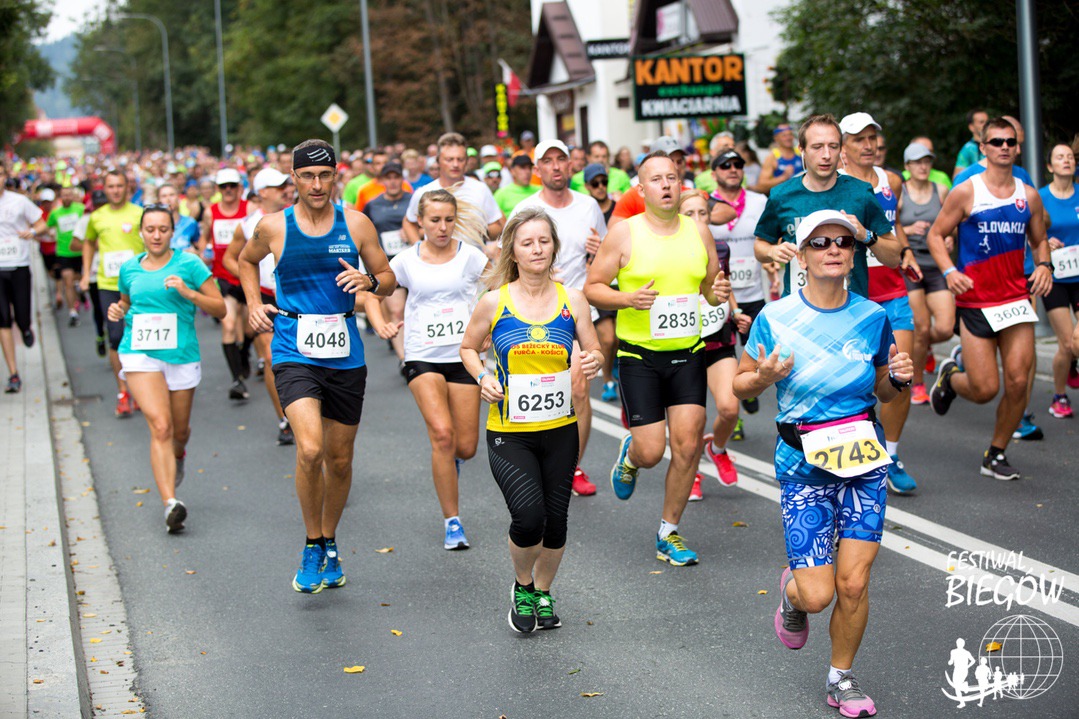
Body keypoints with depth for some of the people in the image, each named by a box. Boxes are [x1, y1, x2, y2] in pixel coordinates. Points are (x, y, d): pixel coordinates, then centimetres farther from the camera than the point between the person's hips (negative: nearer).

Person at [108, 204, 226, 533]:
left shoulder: (189, 264, -1)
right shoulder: (129, 269, 9)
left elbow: (220, 309, -2)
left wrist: (189, 293, -17)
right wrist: (118, 311, 5)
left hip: (182, 356, 0)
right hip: (139, 355, 0)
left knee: (179, 430, 15)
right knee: (160, 426, -17)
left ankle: (177, 457, 53)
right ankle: (171, 503, -23)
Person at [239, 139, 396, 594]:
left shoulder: (356, 224, 3)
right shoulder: (273, 227, 1)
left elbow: (389, 280, 10)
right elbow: (246, 260, 22)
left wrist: (369, 281, -12)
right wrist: (254, 305, 9)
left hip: (345, 355, 2)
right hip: (294, 353, -2)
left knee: (340, 459, 11)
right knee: (310, 449, -21)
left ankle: (330, 545, 33)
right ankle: (312, 548, -2)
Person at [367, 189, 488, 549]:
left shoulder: (471, 256, -1)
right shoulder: (406, 261, 2)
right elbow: (373, 293, 12)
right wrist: (380, 323, -7)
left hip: (463, 356, 1)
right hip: (423, 357, -1)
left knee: (466, 447, 1)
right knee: (442, 432, -20)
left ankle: (449, 462, 42)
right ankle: (452, 522, -8)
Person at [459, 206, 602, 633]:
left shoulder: (572, 299, 1)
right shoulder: (495, 302, -4)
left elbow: (593, 352, 10)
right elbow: (468, 348, 11)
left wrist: (594, 362, -13)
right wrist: (483, 378, -9)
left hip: (560, 429, 3)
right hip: (509, 431, -2)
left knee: (555, 519, 8)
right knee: (528, 515, -18)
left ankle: (543, 592, 35)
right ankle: (522, 587, 12)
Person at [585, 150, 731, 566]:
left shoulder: (699, 232, 6)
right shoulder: (624, 234, -5)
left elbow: (711, 286, 17)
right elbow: (592, 288, -1)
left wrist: (719, 293, -6)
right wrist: (628, 298, -20)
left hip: (688, 352, 3)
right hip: (639, 355, -3)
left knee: (688, 442, -5)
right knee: (651, 452, -6)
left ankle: (669, 535, 12)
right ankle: (628, 455, 35)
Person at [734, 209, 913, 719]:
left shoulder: (872, 317, 2)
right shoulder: (775, 318, -6)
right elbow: (739, 384, 4)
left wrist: (899, 378, -7)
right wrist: (764, 377, -17)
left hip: (864, 461, 2)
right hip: (803, 466, -2)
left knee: (853, 584, -2)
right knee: (817, 594, -6)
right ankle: (791, 594, 32)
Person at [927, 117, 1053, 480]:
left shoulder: (1028, 195, 8)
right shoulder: (966, 192, -4)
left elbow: (1039, 240, 19)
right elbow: (936, 234, -1)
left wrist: (1044, 265, -2)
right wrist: (950, 271, -17)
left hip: (1016, 298, 4)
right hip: (975, 301, -3)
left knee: (1018, 382, -5)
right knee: (985, 389, -6)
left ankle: (995, 455, 14)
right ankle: (950, 376, 30)